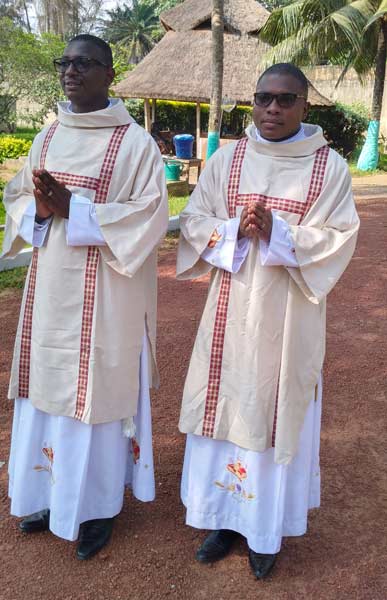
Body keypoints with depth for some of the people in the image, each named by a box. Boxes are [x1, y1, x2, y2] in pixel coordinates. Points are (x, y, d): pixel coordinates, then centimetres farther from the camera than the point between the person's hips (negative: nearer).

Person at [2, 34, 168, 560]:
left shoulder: (135, 142, -8)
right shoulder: (48, 137, 11)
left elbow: (151, 214, -15)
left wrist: (72, 209, -20)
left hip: (104, 293, -6)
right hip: (50, 287, 6)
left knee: (97, 389, 4)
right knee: (49, 385, 14)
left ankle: (99, 504, 23)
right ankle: (52, 491, 33)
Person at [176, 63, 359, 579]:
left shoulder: (330, 166, -2)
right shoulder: (226, 159, 4)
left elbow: (339, 238, -8)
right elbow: (193, 220, 3)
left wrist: (277, 234, -21)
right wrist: (235, 230, -16)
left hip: (289, 315, -2)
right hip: (231, 310, 2)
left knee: (278, 412, 8)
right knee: (227, 405, 10)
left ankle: (267, 528, 28)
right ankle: (226, 516, 30)